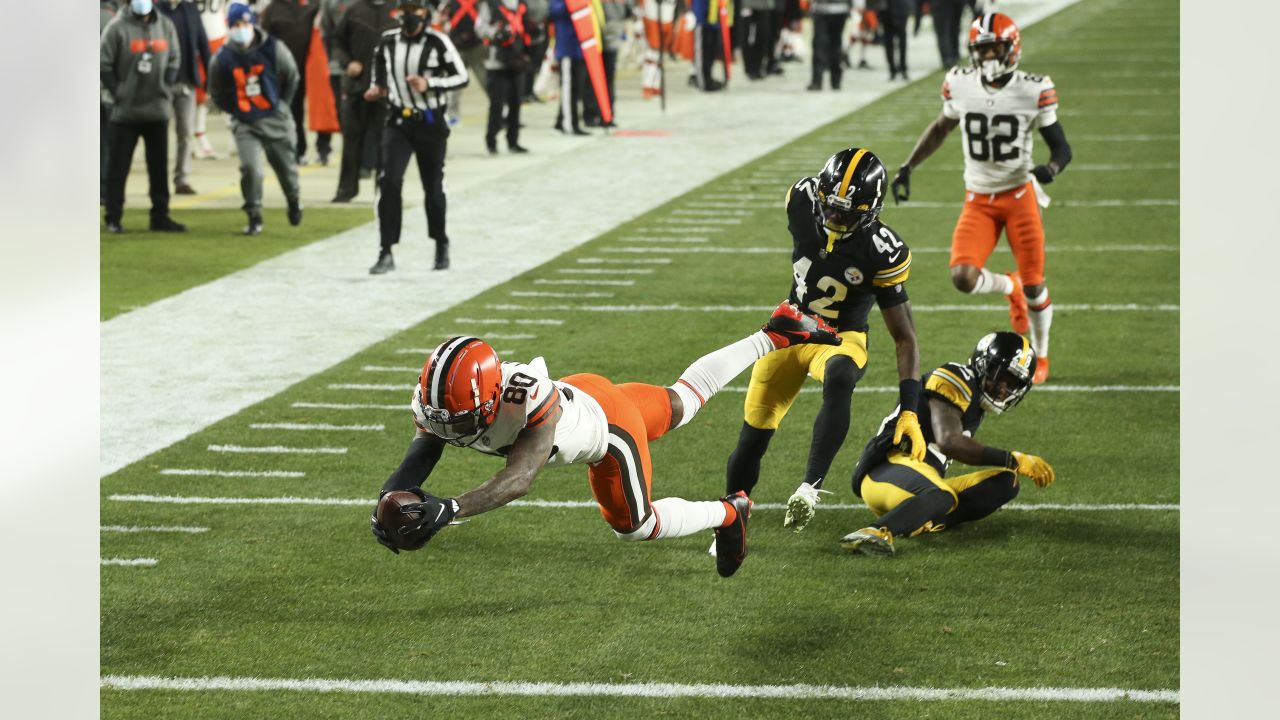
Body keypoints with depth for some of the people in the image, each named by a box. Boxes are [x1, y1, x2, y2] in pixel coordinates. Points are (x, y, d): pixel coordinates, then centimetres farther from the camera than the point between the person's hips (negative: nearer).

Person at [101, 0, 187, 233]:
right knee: (118, 167, 1)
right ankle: (113, 218, 7)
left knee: (159, 166, 8)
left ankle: (160, 216, 15)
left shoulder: (165, 26, 5)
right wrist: (118, 93, -11)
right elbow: (103, 65, -7)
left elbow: (174, 61, 12)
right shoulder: (117, 28, -8)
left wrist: (165, 89, 0)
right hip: (125, 111, -4)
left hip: (158, 110, 4)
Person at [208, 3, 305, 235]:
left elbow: (292, 77, 6)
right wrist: (234, 111, 3)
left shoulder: (273, 49, -11)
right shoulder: (223, 58, -9)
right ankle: (254, 217, -2)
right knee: (250, 167, -16)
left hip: (275, 119, 0)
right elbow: (217, 93, 8)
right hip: (244, 123, 0)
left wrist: (282, 105, 6)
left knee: (285, 166, 14)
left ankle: (294, 200, 45)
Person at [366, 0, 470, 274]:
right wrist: (377, 89, 3)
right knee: (389, 182, -14)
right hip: (398, 121, 2)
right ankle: (386, 254, -12)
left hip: (431, 123, -2)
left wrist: (429, 84, -21)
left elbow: (462, 78, -8)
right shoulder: (388, 42, 1)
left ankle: (441, 245, 33)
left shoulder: (437, 42, -11)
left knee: (433, 187, 9)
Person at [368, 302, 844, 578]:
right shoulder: (440, 405, -31)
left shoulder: (533, 402, -50)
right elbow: (415, 465, -32)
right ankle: (775, 337, 46)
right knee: (680, 401, 28)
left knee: (635, 525, 10)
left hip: (608, 421, -6)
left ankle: (728, 514, 37)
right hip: (579, 392, 6)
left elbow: (519, 479, -60)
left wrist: (450, 510, -73)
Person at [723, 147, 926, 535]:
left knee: (839, 378, -39)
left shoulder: (884, 253, -24)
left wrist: (909, 410, -28)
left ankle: (811, 486, -39)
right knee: (753, 437, 1)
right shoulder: (802, 201, -17)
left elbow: (904, 338, -20)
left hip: (842, 338, -4)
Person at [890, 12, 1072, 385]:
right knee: (963, 277, -18)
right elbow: (941, 128, 15)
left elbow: (1062, 148, -6)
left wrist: (1050, 169, -28)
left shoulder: (1033, 91, -12)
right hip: (978, 201, 2)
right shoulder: (960, 85, -5)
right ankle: (1009, 288, 18)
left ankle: (1041, 356, 30)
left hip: (1019, 196, -2)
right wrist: (907, 167, 10)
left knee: (1034, 287, 2)